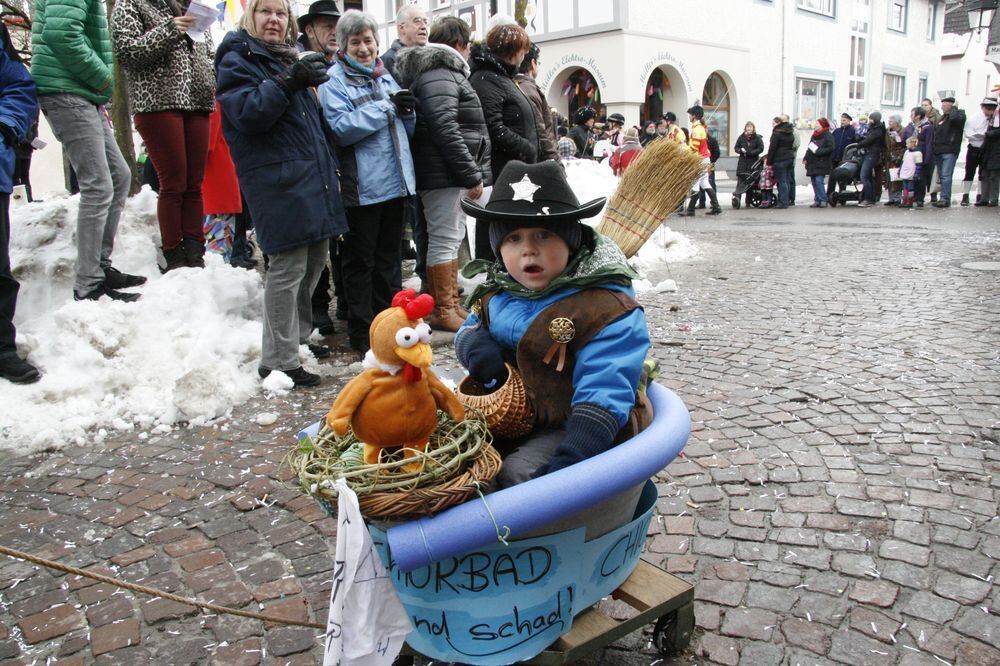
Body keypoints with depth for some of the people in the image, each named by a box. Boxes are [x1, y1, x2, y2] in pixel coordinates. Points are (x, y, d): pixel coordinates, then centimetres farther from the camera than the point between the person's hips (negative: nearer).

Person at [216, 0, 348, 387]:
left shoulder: (290, 59, 23)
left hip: (312, 178, 9)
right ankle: (278, 360, -2)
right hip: (277, 181, -8)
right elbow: (247, 114, -16)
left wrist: (330, 165, 20)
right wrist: (288, 83, -26)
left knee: (315, 259, 14)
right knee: (288, 267, -10)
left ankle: (297, 336, 29)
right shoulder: (237, 59, 0)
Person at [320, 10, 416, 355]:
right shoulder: (334, 81, -3)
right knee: (360, 260, 1)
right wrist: (386, 107, -16)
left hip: (395, 181, 7)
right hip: (362, 187, -6)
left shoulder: (386, 77, 17)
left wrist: (407, 111, -1)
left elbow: (406, 130, 22)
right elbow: (341, 129, -17)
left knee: (388, 256, 14)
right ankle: (361, 332, 10)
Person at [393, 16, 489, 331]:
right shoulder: (439, 75, -12)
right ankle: (443, 311, 2)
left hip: (450, 174, 11)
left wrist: (472, 172, 15)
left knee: (453, 237, 15)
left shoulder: (443, 72, 21)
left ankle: (451, 304, 24)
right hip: (443, 174, -11)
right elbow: (445, 130, -21)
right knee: (444, 239, -5)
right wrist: (472, 175, -19)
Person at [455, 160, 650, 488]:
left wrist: (572, 456, -39)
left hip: (567, 430, -7)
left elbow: (603, 394, -26)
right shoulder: (496, 293, 2)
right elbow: (470, 328, 20)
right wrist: (475, 345, -7)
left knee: (516, 472, -27)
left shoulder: (606, 310, -20)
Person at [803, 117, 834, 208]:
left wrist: (817, 151, -19)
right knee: (814, 182, 7)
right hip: (812, 163, 8)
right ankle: (817, 200, 13)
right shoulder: (814, 135, 18)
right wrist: (806, 158, 13)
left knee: (819, 181, -15)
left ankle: (823, 200, -9)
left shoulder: (828, 136, -5)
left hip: (822, 164, -8)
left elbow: (830, 149, -14)